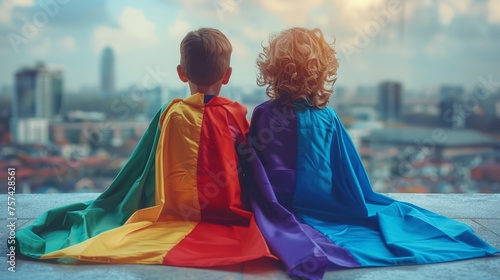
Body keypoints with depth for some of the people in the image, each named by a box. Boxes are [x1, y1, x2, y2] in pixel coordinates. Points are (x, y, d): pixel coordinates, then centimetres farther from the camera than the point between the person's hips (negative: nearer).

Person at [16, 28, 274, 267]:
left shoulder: (173, 114, -7)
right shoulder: (237, 114, -5)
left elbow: (143, 169, 4)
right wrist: (248, 208, 23)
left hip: (180, 214, 1)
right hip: (233, 215, 0)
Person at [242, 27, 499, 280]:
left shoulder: (263, 114, -13)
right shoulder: (327, 116, -4)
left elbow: (252, 170, -10)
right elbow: (349, 171, 5)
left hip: (284, 210, -3)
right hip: (326, 205, 4)